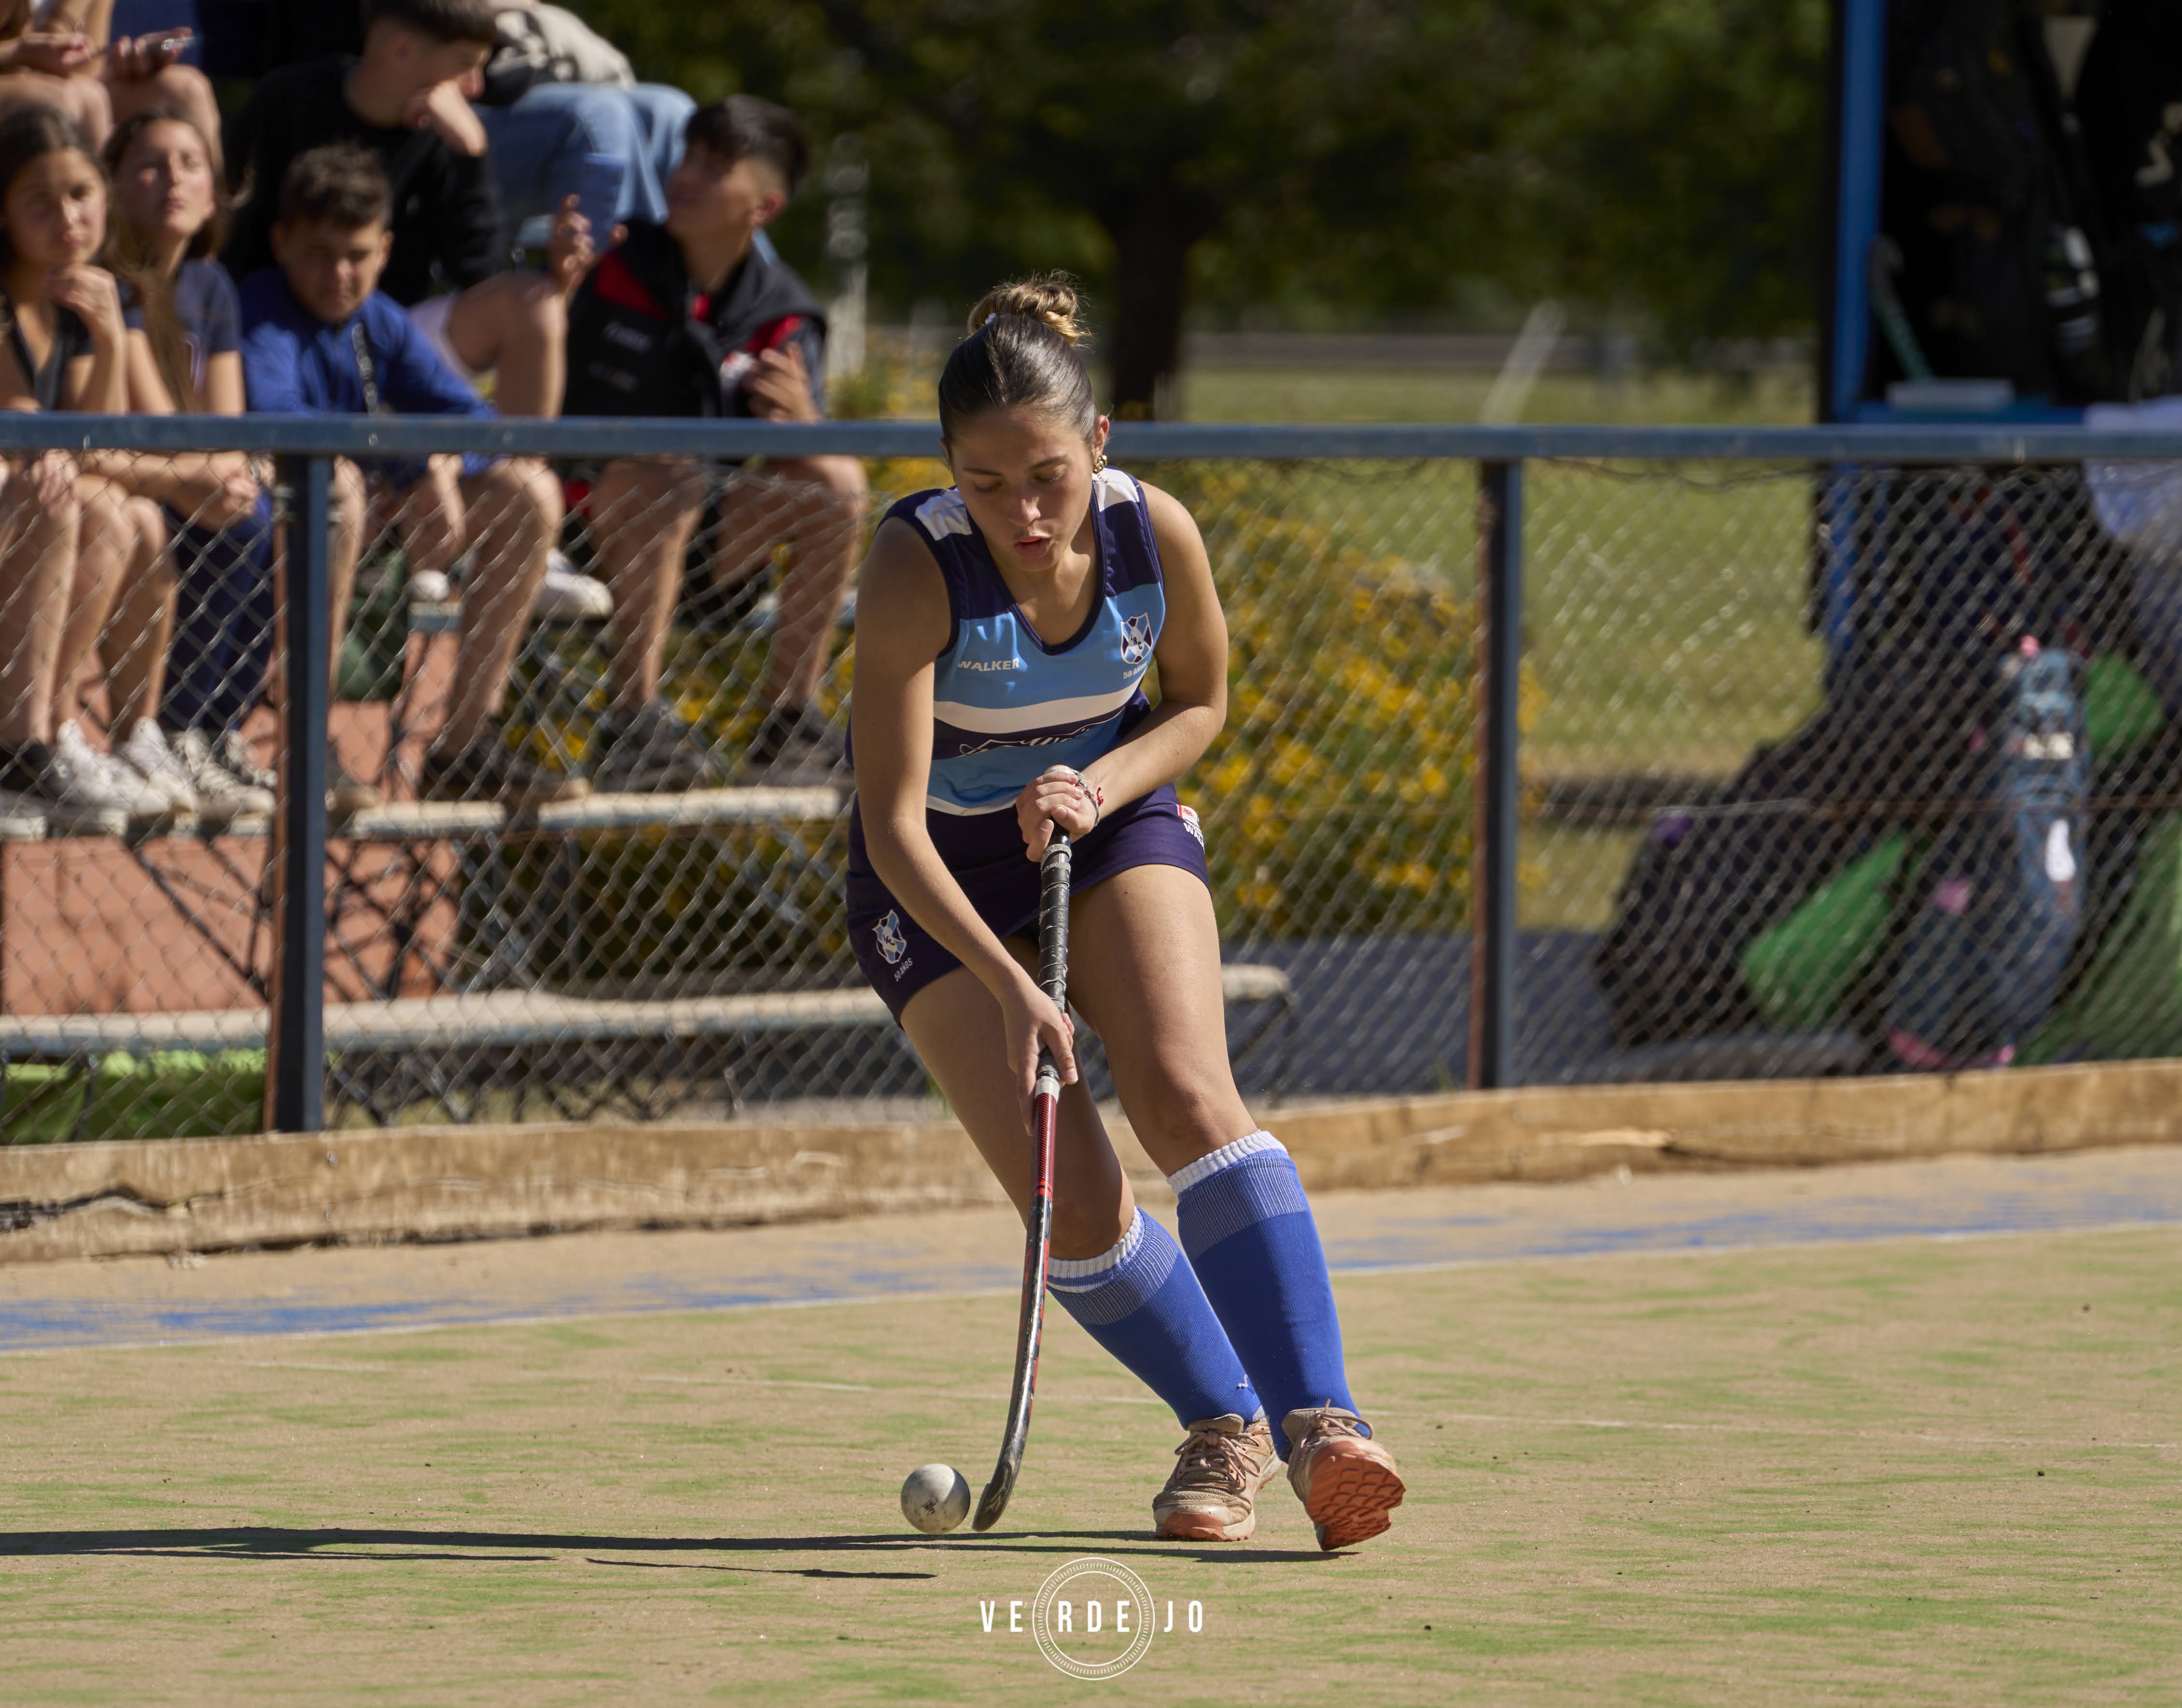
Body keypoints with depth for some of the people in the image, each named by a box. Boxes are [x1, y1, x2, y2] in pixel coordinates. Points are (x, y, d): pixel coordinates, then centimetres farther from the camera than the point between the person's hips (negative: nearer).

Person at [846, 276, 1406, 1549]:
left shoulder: (1156, 533, -19)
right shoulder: (917, 568, -29)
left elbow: (1200, 703, 2)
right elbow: (892, 824, -29)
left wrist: (1099, 788, -18)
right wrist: (1009, 988, -41)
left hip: (1114, 822, 2)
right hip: (944, 874, -2)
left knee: (1188, 1095, -25)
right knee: (1074, 1205, -14)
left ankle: (1318, 1420, -28)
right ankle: (1224, 1426, 11)